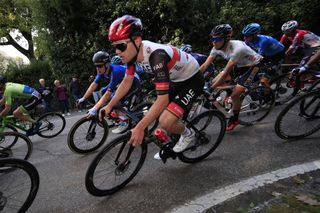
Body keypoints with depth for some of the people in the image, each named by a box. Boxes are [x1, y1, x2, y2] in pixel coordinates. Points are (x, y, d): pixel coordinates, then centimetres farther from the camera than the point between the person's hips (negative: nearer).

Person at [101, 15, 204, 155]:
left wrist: (139, 128, -38)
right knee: (156, 114, 10)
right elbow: (127, 81, 0)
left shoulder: (156, 54, -36)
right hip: (175, 80, 8)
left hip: (192, 80, -8)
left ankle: (188, 134, 10)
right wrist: (109, 106, -5)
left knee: (165, 122, -21)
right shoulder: (133, 52, -11)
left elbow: (162, 99, -38)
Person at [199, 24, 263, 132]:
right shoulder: (217, 48, -16)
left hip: (252, 65, -7)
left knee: (235, 94, -17)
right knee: (215, 81, -8)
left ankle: (235, 119, 7)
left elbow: (226, 72, -38)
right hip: (239, 65, 7)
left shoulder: (237, 48, -37)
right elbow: (205, 65, -16)